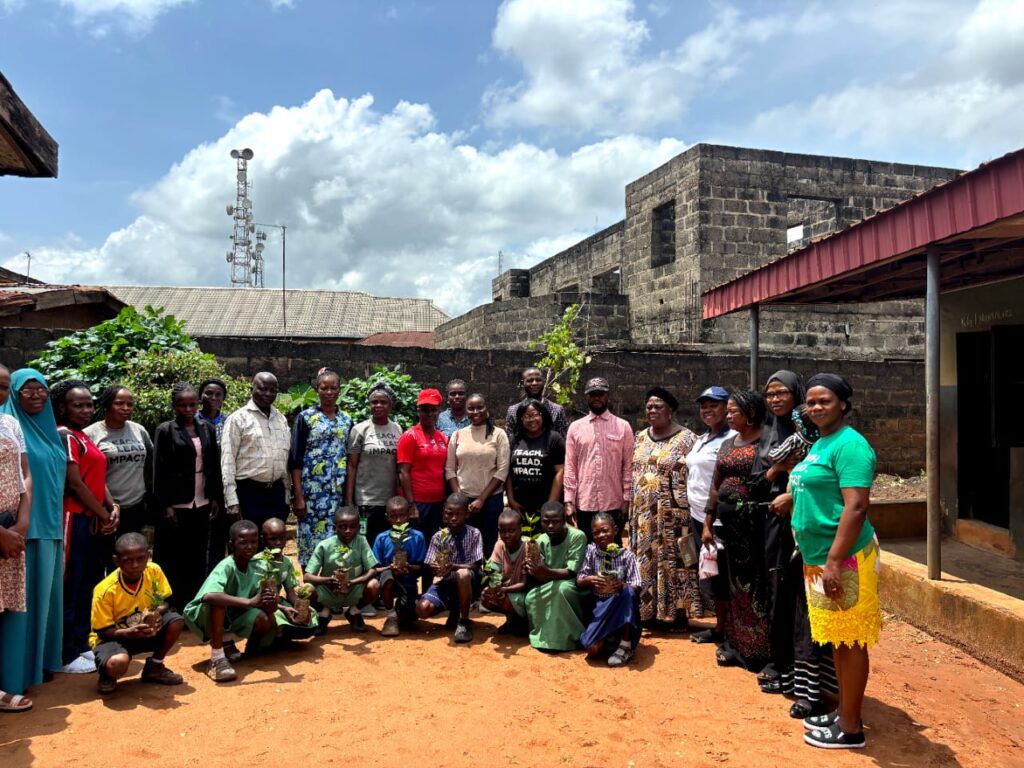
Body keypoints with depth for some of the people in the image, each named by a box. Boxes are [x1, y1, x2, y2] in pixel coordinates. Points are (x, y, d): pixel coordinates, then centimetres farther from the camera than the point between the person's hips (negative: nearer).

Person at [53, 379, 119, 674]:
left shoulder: (85, 437, 16)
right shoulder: (65, 435, -10)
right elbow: (75, 484, -15)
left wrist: (113, 507, 0)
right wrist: (104, 516, -9)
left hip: (93, 520, 9)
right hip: (74, 519, -9)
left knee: (89, 587, 14)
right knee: (69, 589, -1)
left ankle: (81, 645, 24)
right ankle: (67, 656, 6)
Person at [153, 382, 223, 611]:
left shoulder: (207, 429, 8)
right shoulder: (165, 430, -3)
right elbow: (160, 470, -7)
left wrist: (216, 498, 6)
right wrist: (165, 505, -12)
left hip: (201, 504, 4)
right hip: (176, 505, -4)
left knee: (198, 558, 10)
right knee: (173, 560, 3)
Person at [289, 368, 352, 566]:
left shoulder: (346, 420, 10)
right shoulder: (305, 417, -1)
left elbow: (350, 459, 12)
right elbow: (295, 459, -4)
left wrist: (349, 494, 6)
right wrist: (298, 496, -10)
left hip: (338, 491, 3)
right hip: (312, 490, -3)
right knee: (311, 541, -1)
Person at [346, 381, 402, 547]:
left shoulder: (397, 430, 7)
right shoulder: (360, 429, 0)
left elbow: (401, 466, 12)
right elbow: (351, 466, -1)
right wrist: (348, 500, -6)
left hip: (392, 500, 3)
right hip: (366, 500, -3)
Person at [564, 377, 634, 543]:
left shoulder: (623, 426, 2)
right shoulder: (575, 427, 4)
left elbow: (628, 465, 1)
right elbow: (570, 466, 2)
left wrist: (627, 499, -4)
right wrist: (569, 500, -4)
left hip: (614, 504, -1)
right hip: (584, 503, 1)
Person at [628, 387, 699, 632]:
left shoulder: (686, 439, -6)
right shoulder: (641, 438, 11)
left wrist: (689, 509, -12)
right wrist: (631, 507, 13)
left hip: (673, 513, -5)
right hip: (644, 512, 6)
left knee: (674, 559, -1)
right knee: (646, 560, 8)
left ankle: (677, 613, 10)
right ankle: (650, 611, 19)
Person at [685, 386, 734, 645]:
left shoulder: (732, 439, -12)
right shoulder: (701, 439, 15)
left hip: (719, 518, -8)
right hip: (698, 515, 9)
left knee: (721, 575, -1)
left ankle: (729, 633, 11)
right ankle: (720, 626, 25)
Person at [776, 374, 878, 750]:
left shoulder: (849, 444, -16)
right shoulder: (820, 443, 13)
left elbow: (856, 507, -23)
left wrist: (835, 562, -26)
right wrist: (792, 497, 18)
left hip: (843, 558, -9)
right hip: (818, 557, 9)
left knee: (850, 641, 1)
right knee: (837, 639, 17)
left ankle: (851, 727, 13)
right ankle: (843, 712, 30)